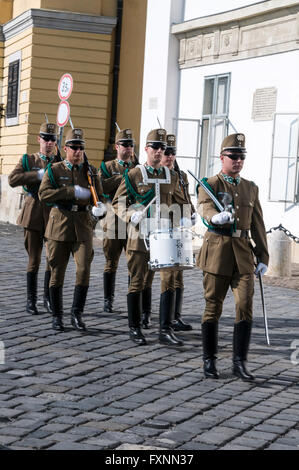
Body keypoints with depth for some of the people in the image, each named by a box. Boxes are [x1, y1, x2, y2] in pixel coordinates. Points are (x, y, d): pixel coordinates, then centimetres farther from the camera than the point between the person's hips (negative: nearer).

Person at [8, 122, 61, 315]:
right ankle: (31, 300, 11)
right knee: (34, 260, 2)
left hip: (55, 215, 1)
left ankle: (49, 298, 18)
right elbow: (12, 180, -10)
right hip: (34, 215, -1)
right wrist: (38, 174, -16)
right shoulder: (28, 160, 6)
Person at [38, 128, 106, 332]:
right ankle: (57, 316, 16)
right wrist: (73, 192, -18)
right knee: (57, 272, 3)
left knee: (84, 269, -10)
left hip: (83, 227, 1)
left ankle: (77, 314, 3)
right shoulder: (54, 170, 2)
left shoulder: (91, 172, 9)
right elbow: (44, 194, -11)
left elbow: (99, 196, 10)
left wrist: (100, 207, -15)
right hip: (60, 225, -1)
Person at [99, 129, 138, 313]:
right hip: (114, 221, -1)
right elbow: (100, 187, -10)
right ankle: (108, 300, 12)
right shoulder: (107, 167, 8)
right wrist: (122, 177, -14)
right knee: (111, 263, 4)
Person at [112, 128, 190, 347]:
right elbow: (118, 202, 1)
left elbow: (179, 204, 20)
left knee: (170, 281, -5)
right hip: (140, 236, -3)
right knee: (137, 282, 4)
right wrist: (131, 215, -17)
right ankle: (135, 328, 16)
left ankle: (166, 330, 0)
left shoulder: (172, 177, 11)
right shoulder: (134, 175, 0)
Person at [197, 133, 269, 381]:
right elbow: (205, 208, -20)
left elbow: (258, 225, 15)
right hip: (217, 250, -3)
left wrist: (263, 257, 9)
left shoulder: (251, 188, 15)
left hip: (243, 253, 3)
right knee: (213, 307, 3)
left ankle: (240, 362, 0)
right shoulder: (209, 185, 1)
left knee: (245, 306, -6)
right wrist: (217, 217, -43)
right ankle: (210, 361, 14)